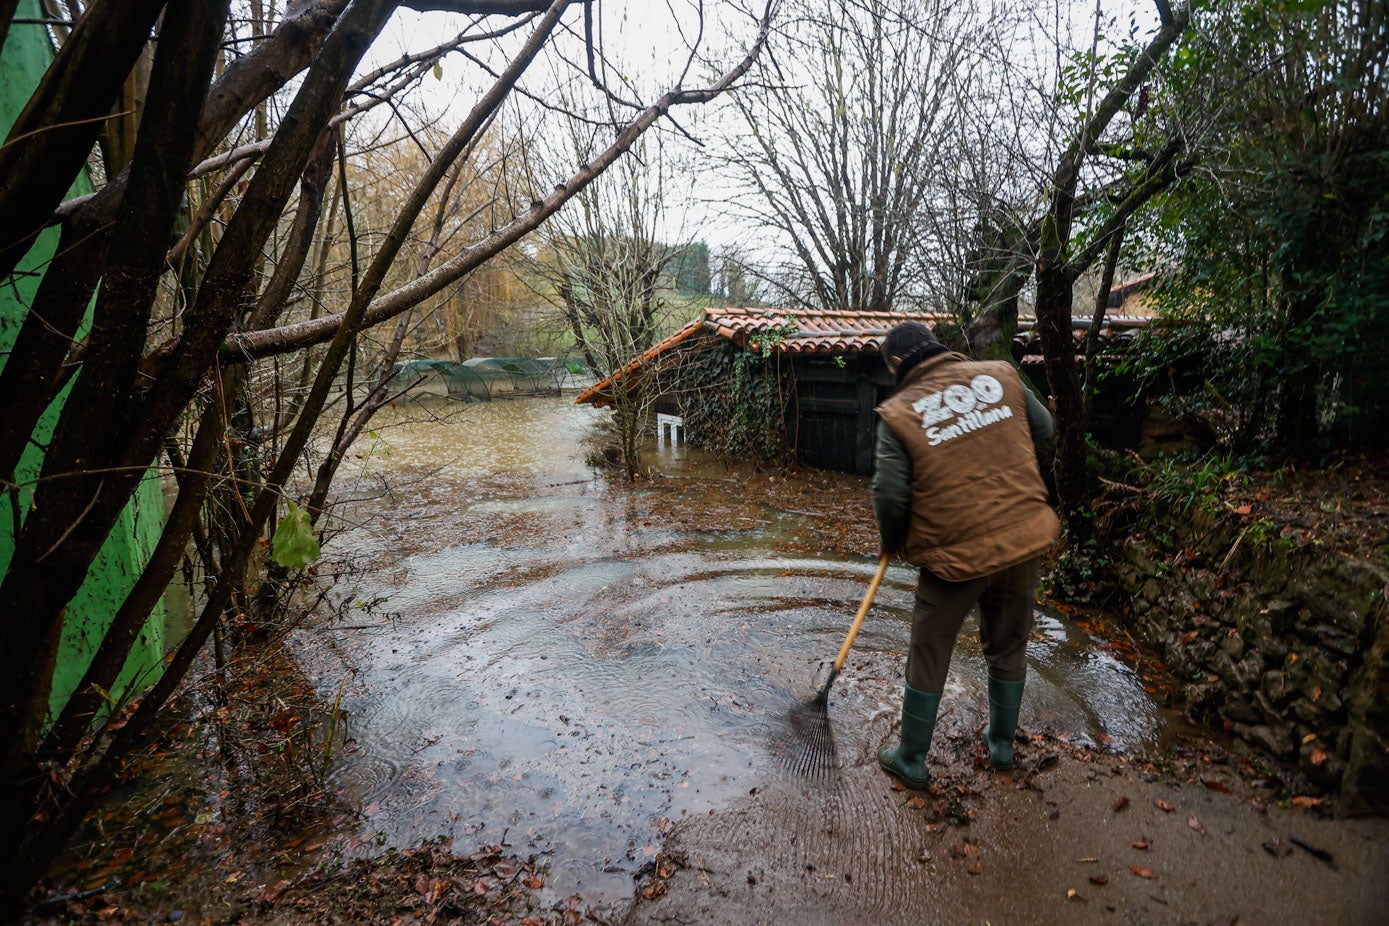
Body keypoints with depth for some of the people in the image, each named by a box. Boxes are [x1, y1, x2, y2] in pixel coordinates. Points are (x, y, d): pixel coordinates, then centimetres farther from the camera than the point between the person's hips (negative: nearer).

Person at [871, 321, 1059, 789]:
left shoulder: (898, 413, -10)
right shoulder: (1002, 375, 1)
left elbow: (890, 497, -12)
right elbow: (1044, 428, 13)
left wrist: (892, 543, 7)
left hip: (955, 553, -4)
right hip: (1025, 540, 5)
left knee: (928, 658, 13)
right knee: (1009, 648, 23)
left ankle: (911, 760, 28)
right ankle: (1002, 743, 43)